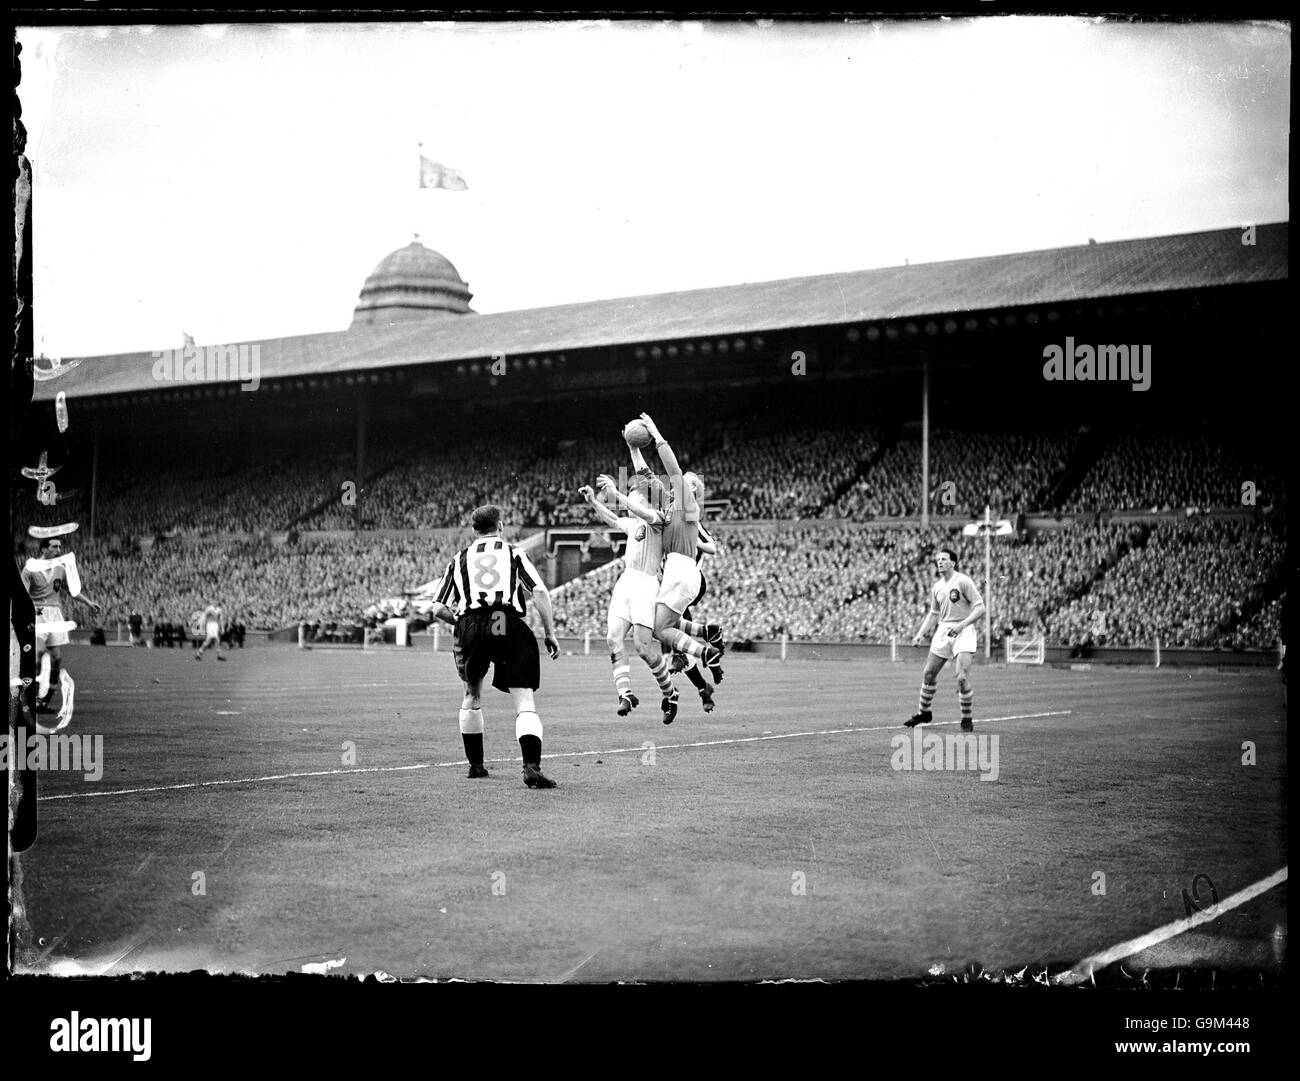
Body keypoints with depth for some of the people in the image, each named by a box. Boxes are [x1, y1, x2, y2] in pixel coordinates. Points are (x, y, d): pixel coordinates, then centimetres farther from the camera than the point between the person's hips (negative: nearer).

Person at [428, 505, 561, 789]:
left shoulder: (459, 560, 22)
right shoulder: (514, 553, 17)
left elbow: (438, 610, 18)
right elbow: (540, 593, 3)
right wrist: (550, 633, 7)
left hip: (470, 627, 2)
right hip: (511, 626, -2)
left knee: (472, 695, 25)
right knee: (525, 703, -4)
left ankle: (475, 764, 29)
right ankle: (531, 766, -23)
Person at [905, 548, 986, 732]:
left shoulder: (963, 581, -11)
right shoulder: (936, 587, 10)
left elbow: (980, 608, -13)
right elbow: (933, 613, 22)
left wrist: (962, 624, -23)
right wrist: (921, 634, 11)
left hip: (963, 632, -7)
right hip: (943, 631, 7)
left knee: (962, 678, -19)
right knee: (928, 674, 10)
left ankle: (967, 720, -3)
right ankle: (923, 712, 31)